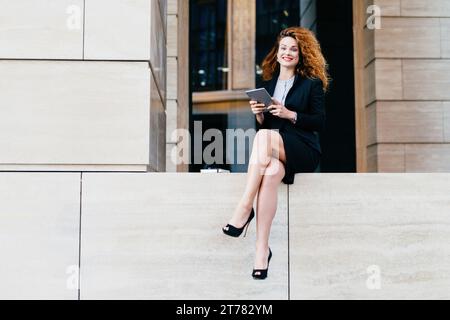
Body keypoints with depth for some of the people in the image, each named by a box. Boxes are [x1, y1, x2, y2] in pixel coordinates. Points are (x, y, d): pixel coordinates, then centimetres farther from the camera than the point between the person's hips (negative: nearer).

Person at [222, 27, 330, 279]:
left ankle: (244, 209, -35)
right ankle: (262, 249, -39)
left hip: (303, 151, -3)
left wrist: (290, 114, -12)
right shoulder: (267, 85, 22)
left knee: (265, 136, -35)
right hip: (271, 149, 3)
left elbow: (320, 122, 0)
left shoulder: (312, 83, 10)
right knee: (272, 172, -35)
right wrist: (258, 114, -2)